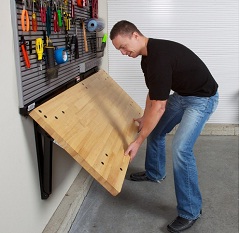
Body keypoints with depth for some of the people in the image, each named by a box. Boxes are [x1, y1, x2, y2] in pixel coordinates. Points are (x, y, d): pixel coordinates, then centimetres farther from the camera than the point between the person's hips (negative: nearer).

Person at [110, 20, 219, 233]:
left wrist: (138, 141, -24)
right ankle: (155, 173, 42)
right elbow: (153, 93, 15)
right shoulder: (147, 57, 1)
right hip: (181, 95, 10)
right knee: (155, 130, 19)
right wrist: (145, 119, 15)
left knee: (181, 148, -21)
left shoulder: (160, 56, -30)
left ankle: (191, 211, -5)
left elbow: (158, 106, -29)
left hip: (202, 98, -10)